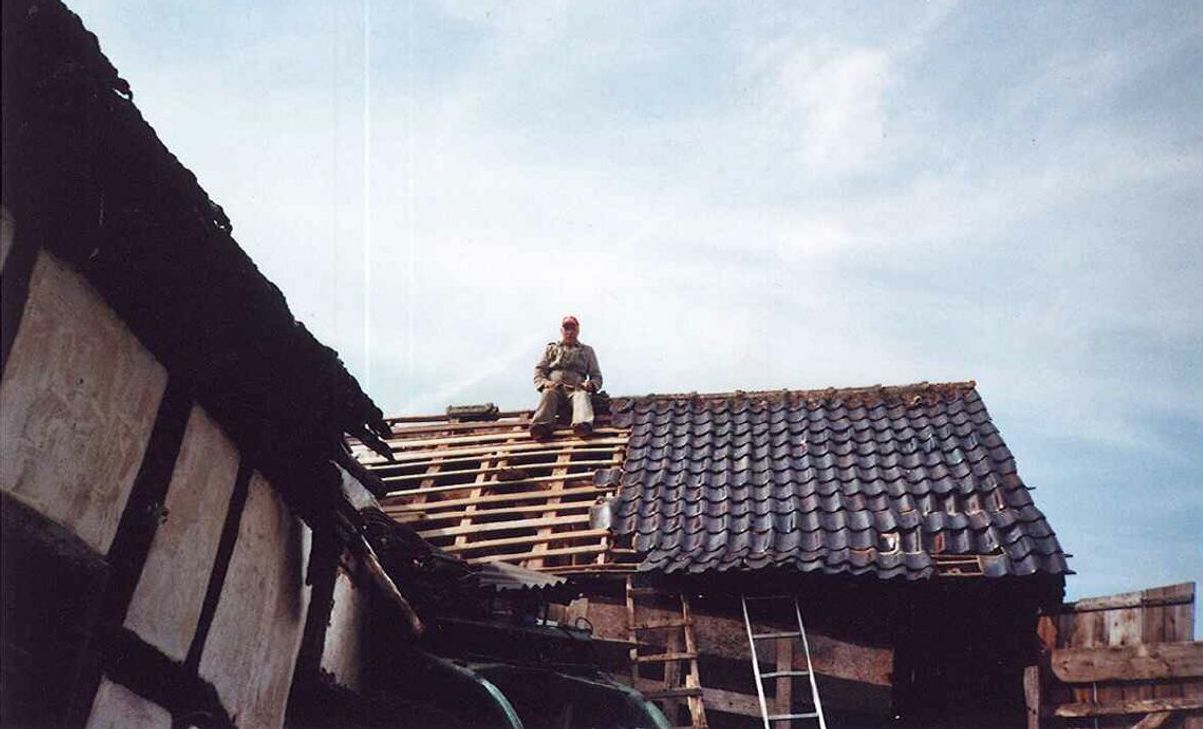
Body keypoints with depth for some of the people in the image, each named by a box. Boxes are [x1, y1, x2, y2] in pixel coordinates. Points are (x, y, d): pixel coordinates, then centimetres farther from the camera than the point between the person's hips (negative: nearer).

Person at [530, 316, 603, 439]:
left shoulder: (587, 350, 27)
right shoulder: (551, 348, 27)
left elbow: (596, 376, 22)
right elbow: (539, 370, 17)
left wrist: (591, 384, -4)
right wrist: (544, 382, -7)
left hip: (576, 389, 0)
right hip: (555, 387, 0)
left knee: (582, 395, -36)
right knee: (548, 393, -35)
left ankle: (582, 424, -66)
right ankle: (541, 425, -60)